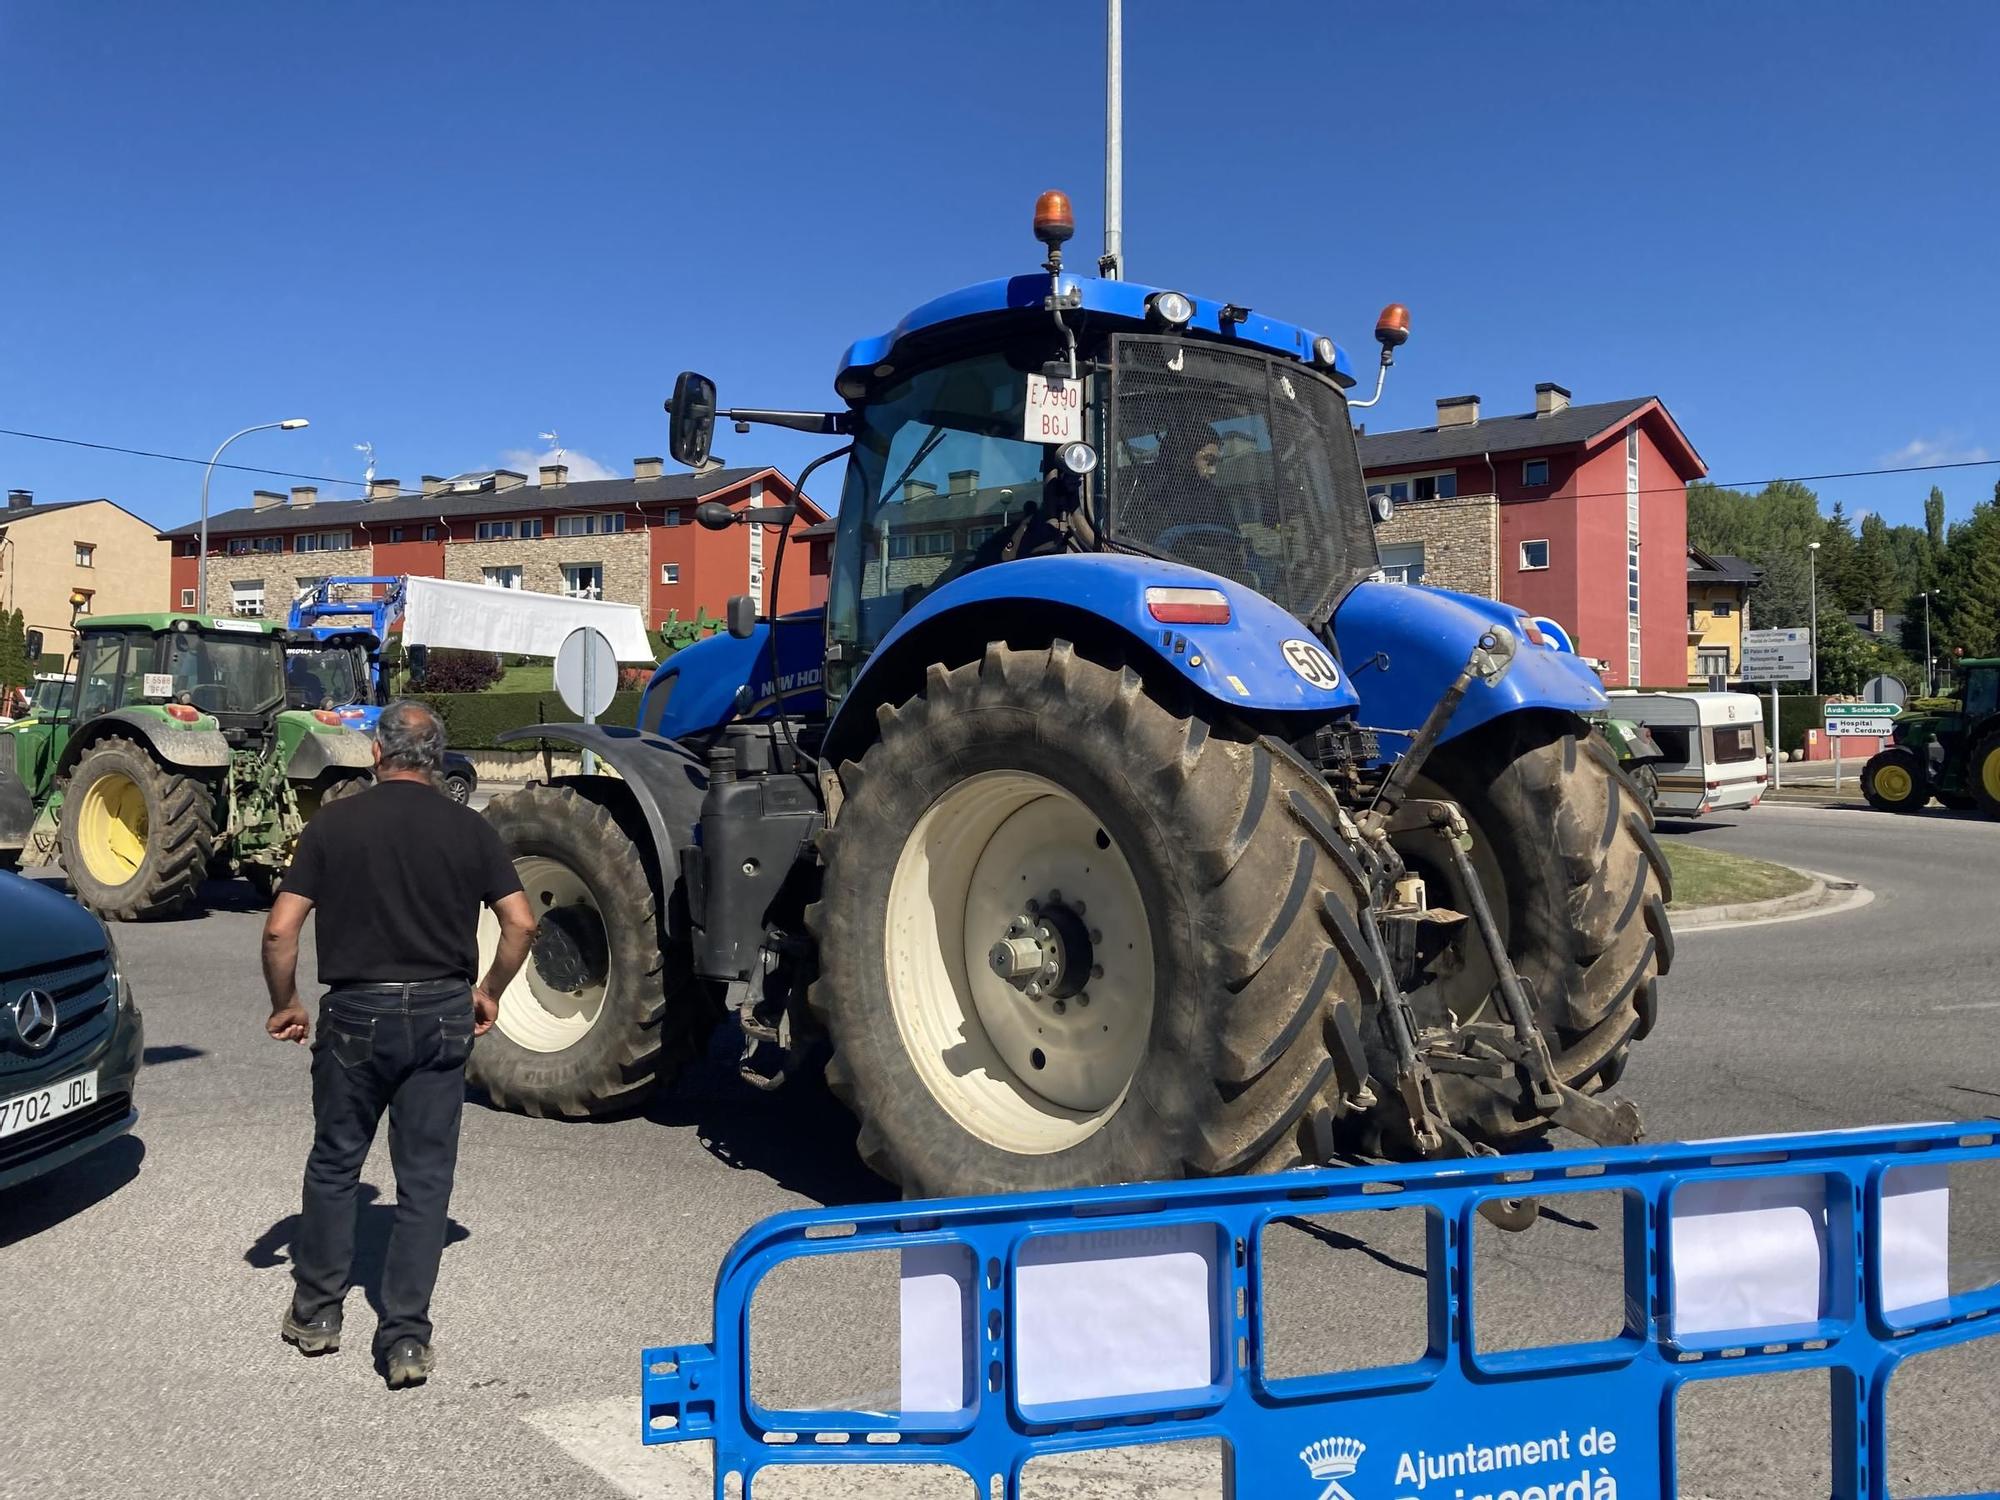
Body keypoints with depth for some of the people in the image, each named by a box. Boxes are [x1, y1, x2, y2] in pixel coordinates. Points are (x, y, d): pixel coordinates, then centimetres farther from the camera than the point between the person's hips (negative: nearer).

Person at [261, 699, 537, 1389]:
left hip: (357, 1012, 0)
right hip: (441, 1015, 1)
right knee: (425, 1178, 8)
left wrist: (284, 1004, 8)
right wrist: (488, 993, 11)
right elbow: (520, 923, -4)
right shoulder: (470, 828, 0)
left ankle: (316, 1313, 31)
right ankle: (406, 1339, 8)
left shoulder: (335, 822, -3)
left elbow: (281, 929, -7)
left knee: (334, 1164, 19)